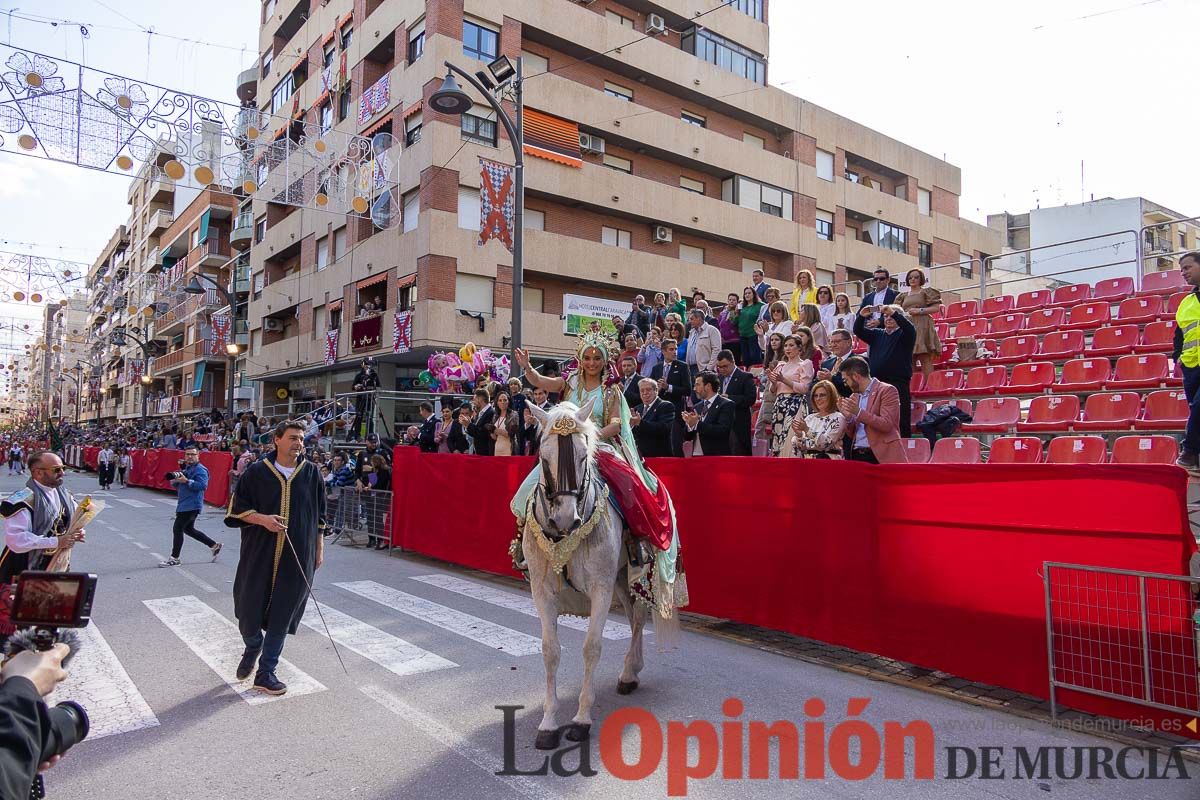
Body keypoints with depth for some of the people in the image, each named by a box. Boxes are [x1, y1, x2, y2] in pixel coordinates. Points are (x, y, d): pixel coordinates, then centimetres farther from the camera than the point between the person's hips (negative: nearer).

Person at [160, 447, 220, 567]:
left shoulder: (200, 470, -11)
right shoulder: (185, 468, 19)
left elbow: (203, 485, -24)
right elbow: (177, 486, 22)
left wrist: (187, 481, -27)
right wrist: (175, 481, -1)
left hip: (192, 505, -10)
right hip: (183, 505, 10)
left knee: (177, 529, -9)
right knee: (188, 529, 16)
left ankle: (174, 559, 1)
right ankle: (214, 545, 25)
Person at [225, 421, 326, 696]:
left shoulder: (312, 473, 1)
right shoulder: (257, 472, -3)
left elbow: (319, 515, 9)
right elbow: (237, 507, 2)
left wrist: (319, 548, 9)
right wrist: (263, 519, -16)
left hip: (298, 556, 1)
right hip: (259, 553, 0)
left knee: (282, 614, 5)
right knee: (250, 607, 7)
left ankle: (266, 673, 19)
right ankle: (253, 647, 41)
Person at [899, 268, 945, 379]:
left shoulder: (927, 291, 7)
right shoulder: (904, 296, 21)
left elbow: (937, 307, -1)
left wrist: (920, 310, -11)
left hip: (922, 327, -5)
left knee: (925, 358, -12)